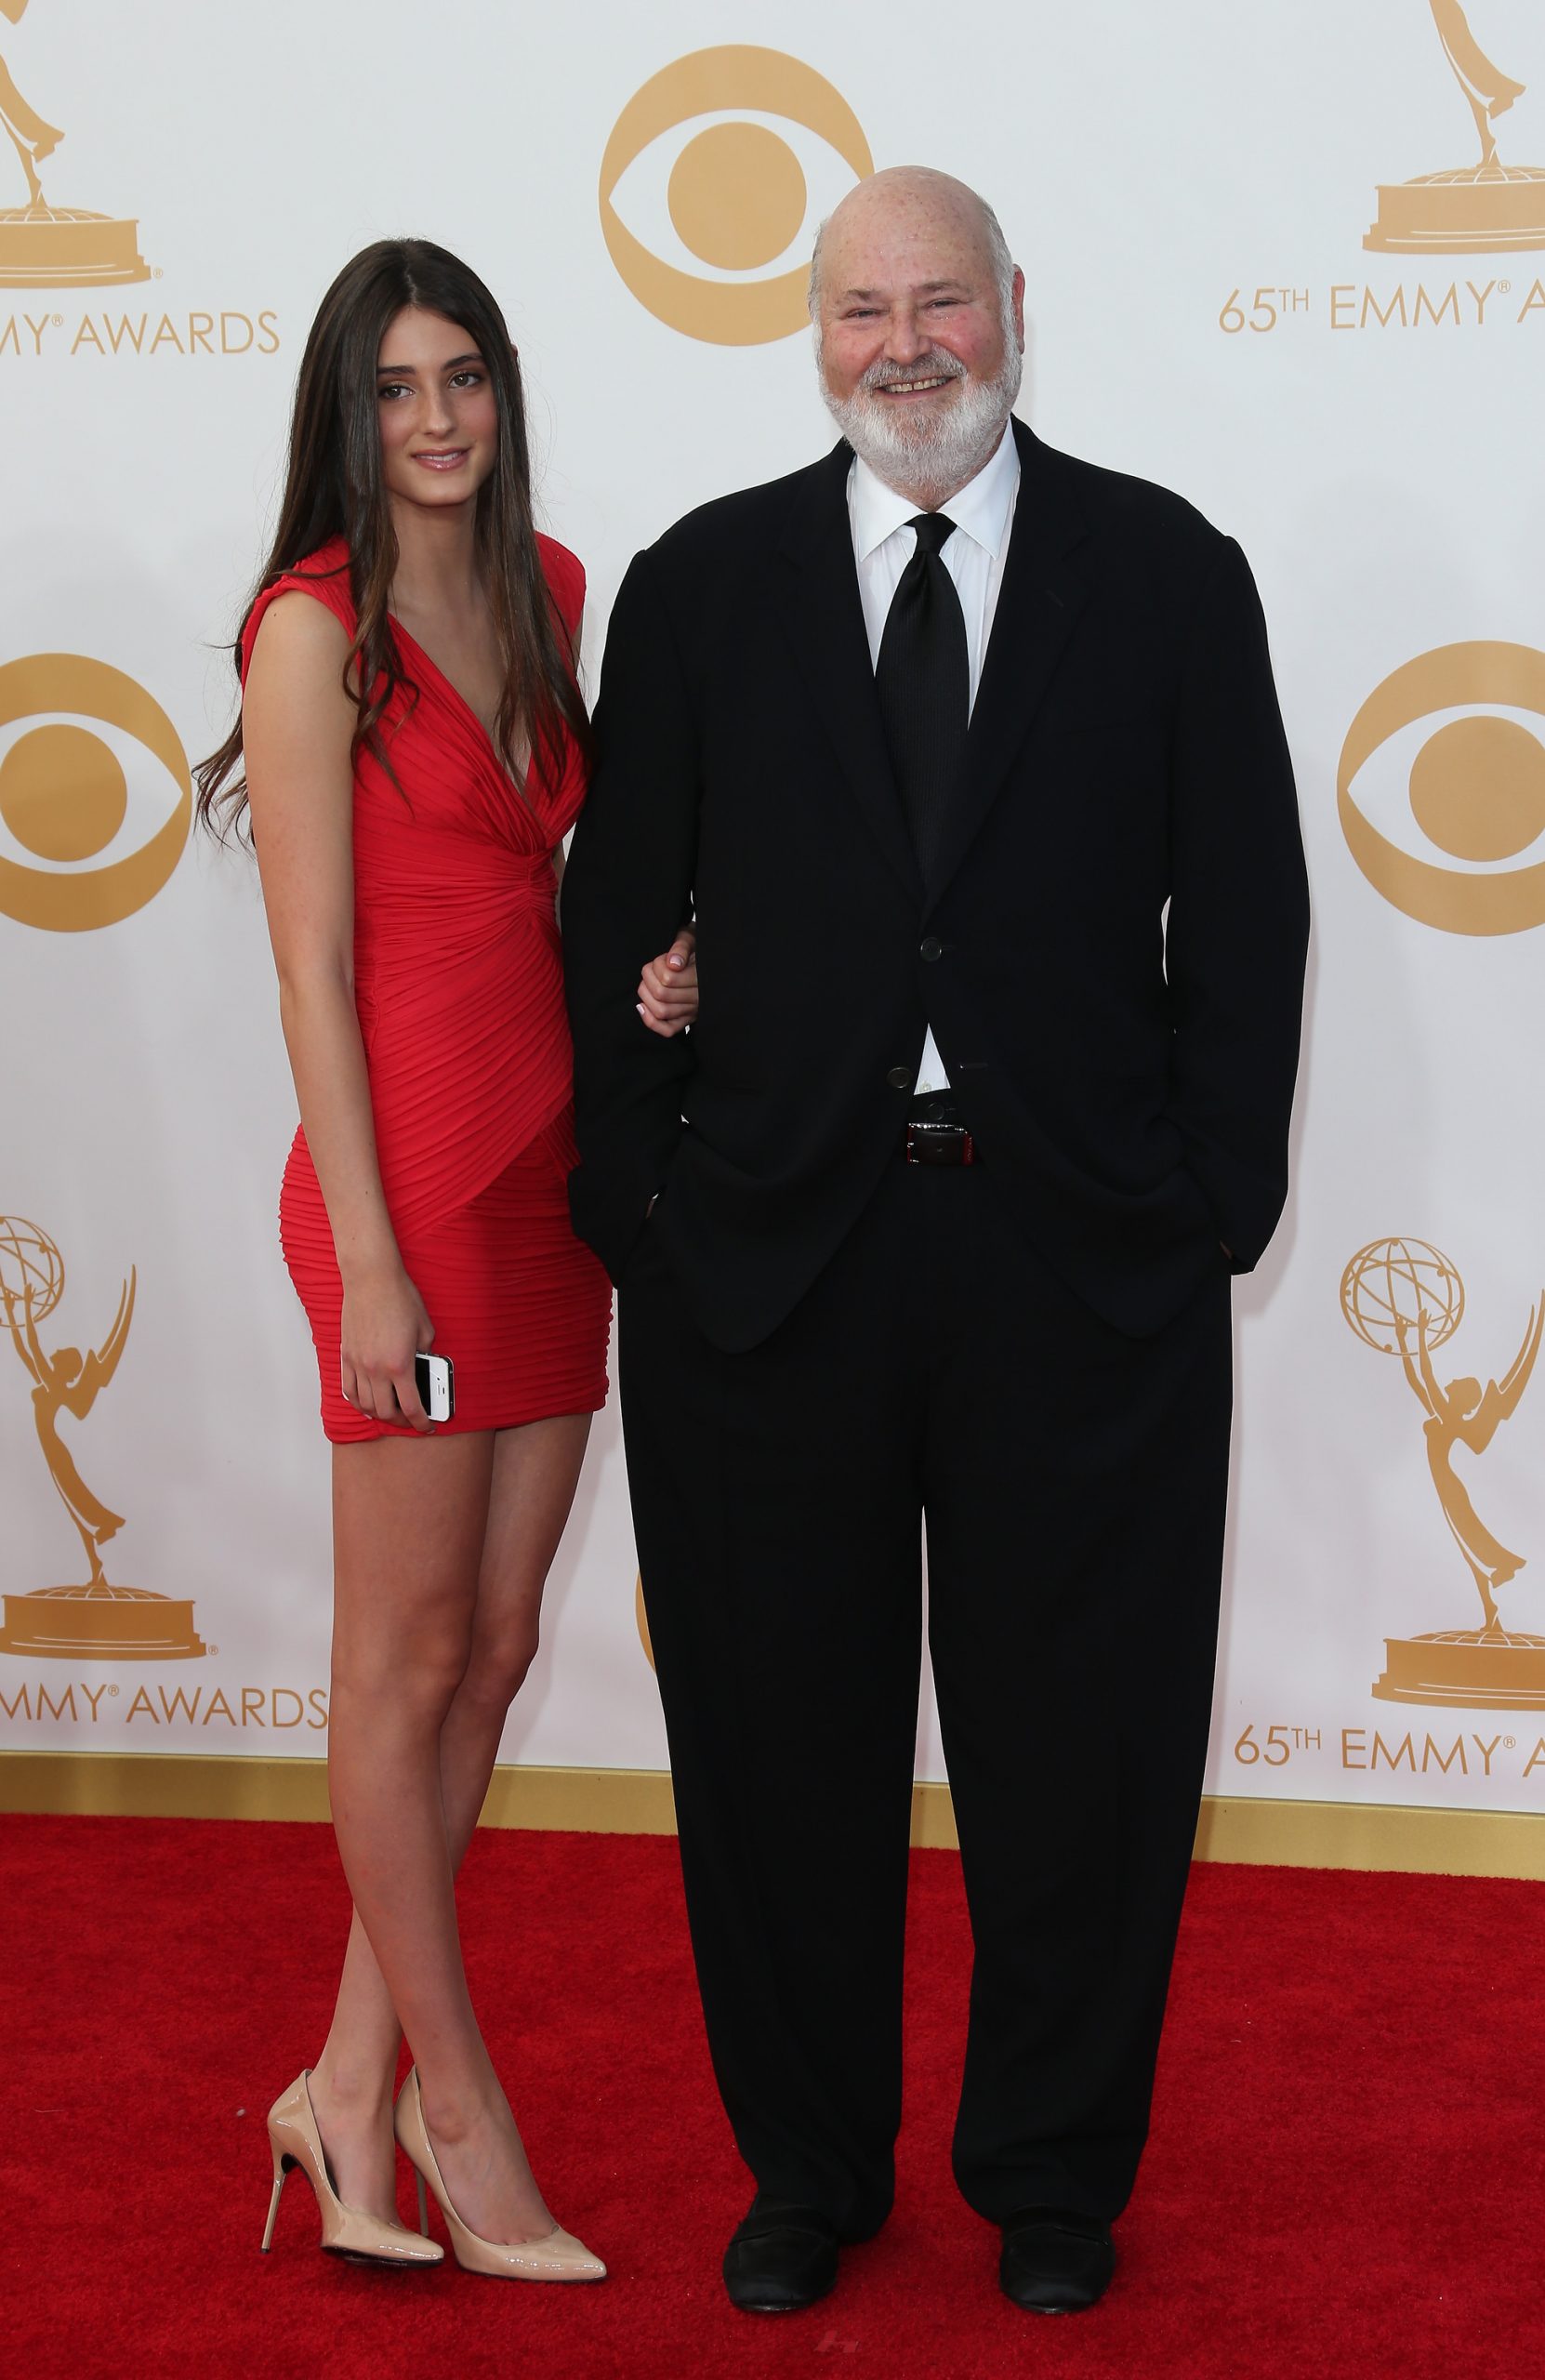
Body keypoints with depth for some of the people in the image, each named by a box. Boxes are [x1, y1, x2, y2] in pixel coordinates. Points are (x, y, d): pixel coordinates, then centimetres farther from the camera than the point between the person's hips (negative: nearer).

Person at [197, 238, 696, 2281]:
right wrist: (369, 1262, -15)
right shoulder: (318, 631, -9)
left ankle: (352, 2088, 22)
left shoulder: (549, 589, 11)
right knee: (407, 1656, 4)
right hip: (409, 1173, -7)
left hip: (551, 1170, 8)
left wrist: (656, 957, 1)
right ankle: (460, 2116, 15)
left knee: (494, 1643, 10)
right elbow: (312, 966, -12)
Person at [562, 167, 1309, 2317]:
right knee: (783, 1735, 11)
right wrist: (638, 1198, -2)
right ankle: (809, 2165, 30)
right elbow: (620, 916, 6)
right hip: (769, 1244, 1)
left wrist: (1216, 1198, -5)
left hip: (1083, 1253, -1)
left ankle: (1052, 2175, 30)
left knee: (1076, 1738, 9)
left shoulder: (1167, 573, 4)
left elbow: (1241, 912, 2)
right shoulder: (702, 585, 6)